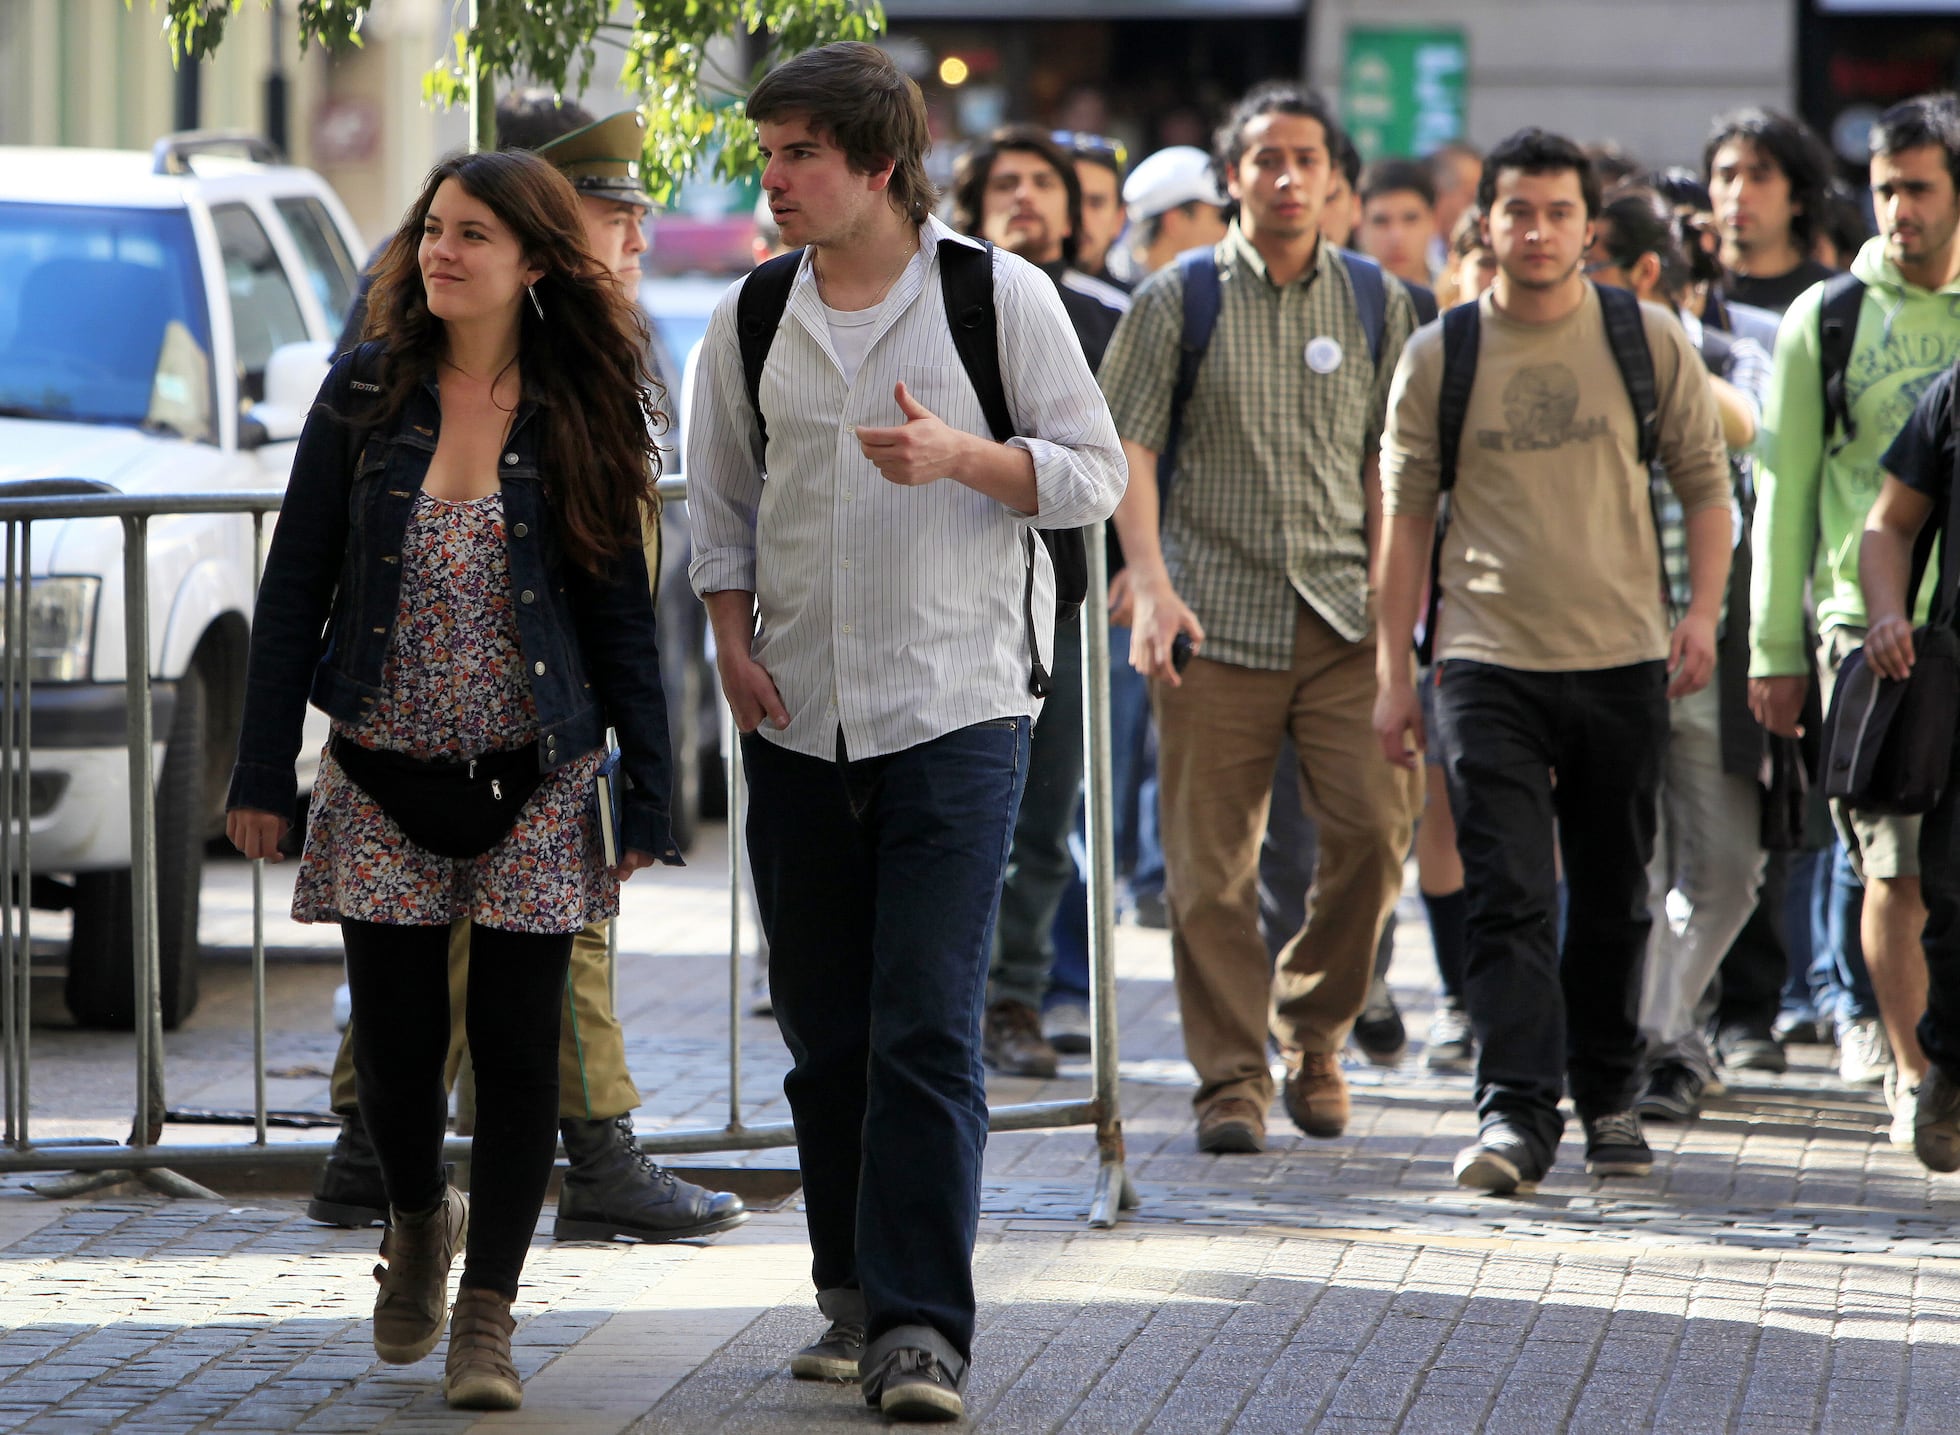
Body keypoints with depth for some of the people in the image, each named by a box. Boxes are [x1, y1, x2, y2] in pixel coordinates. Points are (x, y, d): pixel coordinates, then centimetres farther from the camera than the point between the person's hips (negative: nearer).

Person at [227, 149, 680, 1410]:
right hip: (383, 782, 1)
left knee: (518, 1052, -2)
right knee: (396, 1046, 4)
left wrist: (648, 790, -1)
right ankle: (420, 1219, 36)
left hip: (533, 785, -1)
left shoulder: (581, 416, -1)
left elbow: (621, 610, 3)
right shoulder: (366, 397, 1)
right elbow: (296, 585, 4)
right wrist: (264, 770, 0)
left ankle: (487, 1316, 9)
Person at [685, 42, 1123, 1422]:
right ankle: (857, 1296, 21)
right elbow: (721, 496, 16)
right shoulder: (753, 318, 8)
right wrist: (734, 640, 2)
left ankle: (921, 1324, -12)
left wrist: (962, 457, -17)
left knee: (929, 1026, -12)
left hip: (957, 706, -4)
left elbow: (1094, 472, -1)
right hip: (799, 717, 4)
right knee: (825, 1029, 9)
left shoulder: (1000, 295, -3)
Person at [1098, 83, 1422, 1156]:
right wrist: (1153, 585, -10)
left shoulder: (1378, 305, 11)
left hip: (1345, 619, 1)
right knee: (1211, 864, -2)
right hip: (1218, 617, -1)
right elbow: (1129, 444, 1)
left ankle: (1312, 1030, 13)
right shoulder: (1176, 301, 5)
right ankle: (1231, 1078, 8)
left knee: (1375, 827, -10)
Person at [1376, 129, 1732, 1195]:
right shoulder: (1438, 357, 2)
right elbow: (1406, 515, 8)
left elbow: (1705, 482, 10)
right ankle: (1514, 1115, -15)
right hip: (1488, 664, -1)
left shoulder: (1648, 342, 3)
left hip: (1622, 663, 1)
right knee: (1509, 897, -12)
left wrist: (1703, 609, -5)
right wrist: (1392, 672, 5)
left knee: (1613, 900, 10)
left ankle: (1608, 1098, 26)